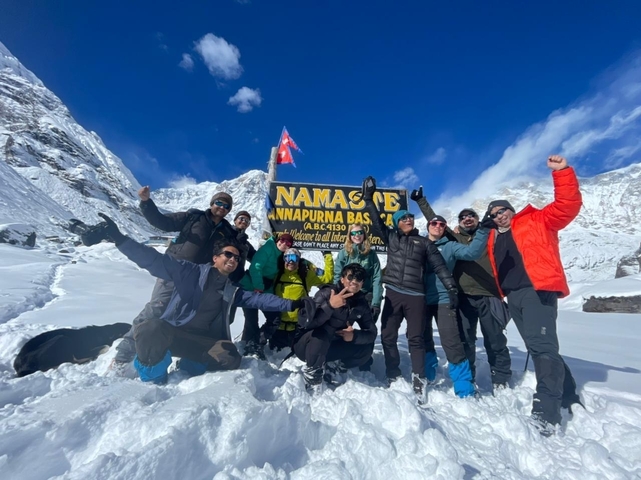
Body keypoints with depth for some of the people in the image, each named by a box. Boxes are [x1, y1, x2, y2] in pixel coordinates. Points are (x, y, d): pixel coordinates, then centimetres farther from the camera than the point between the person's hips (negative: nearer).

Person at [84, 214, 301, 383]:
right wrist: (120, 239, -22)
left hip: (202, 341, 3)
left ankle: (189, 365, 2)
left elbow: (258, 298, 10)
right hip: (170, 332, -3)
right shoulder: (191, 272, 0)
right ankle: (152, 374, -7)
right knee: (150, 329, -36)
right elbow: (154, 260, -9)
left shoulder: (233, 289, 15)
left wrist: (290, 304, 0)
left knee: (231, 358, -24)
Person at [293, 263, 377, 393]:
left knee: (366, 347, -7)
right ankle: (312, 375, -10)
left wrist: (354, 335, -24)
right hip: (305, 344, -5)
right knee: (321, 335, -36)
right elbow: (307, 321, -35)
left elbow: (372, 332, -5)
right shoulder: (327, 293, -23)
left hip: (330, 347, 5)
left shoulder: (361, 302, -5)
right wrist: (330, 305, -49)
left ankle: (331, 369, 2)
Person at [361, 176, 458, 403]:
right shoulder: (391, 237, 12)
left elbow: (440, 266, 7)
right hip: (393, 294, 2)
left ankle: (419, 380, 17)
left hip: (415, 296, -1)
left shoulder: (424, 243, 9)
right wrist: (369, 199, -3)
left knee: (416, 338, 4)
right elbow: (376, 221, 3)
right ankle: (393, 376, 20)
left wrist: (452, 289, -1)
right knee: (388, 336, 5)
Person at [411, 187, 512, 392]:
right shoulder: (456, 237, 13)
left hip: (489, 296, -1)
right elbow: (434, 220, 14)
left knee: (495, 341, 9)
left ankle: (501, 381, 26)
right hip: (464, 297, 1)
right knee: (465, 341, 9)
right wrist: (421, 200, 15)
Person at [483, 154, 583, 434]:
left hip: (538, 290, -6)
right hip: (513, 297, 7)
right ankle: (568, 396, 29)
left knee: (542, 345, -16)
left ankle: (547, 409, -12)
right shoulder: (492, 239, 18)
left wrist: (562, 173, -14)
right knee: (537, 348, 13)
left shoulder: (536, 221, 6)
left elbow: (567, 205, -6)